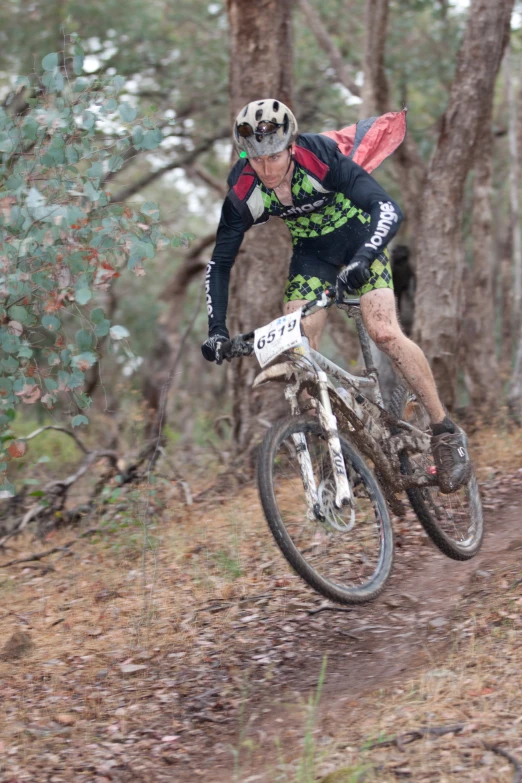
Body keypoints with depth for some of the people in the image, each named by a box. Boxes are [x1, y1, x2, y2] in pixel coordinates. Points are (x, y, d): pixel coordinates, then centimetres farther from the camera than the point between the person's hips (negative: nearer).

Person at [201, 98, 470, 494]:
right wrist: (216, 329, -24)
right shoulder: (243, 191, -22)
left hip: (359, 235, -4)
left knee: (384, 332, -21)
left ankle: (446, 432, -8)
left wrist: (362, 260, -53)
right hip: (312, 249, 4)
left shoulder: (321, 157, -33)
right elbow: (220, 262, -13)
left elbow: (389, 209, -36)